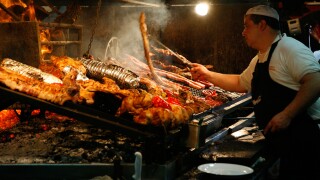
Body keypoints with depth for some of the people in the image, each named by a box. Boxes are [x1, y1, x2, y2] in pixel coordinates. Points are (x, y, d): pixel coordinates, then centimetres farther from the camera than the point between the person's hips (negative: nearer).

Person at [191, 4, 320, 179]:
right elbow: (241, 83, 34)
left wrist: (287, 115, -27)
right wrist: (208, 75, 30)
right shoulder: (258, 60, 18)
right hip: (279, 139, 9)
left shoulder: (289, 47, -13)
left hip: (302, 136, -9)